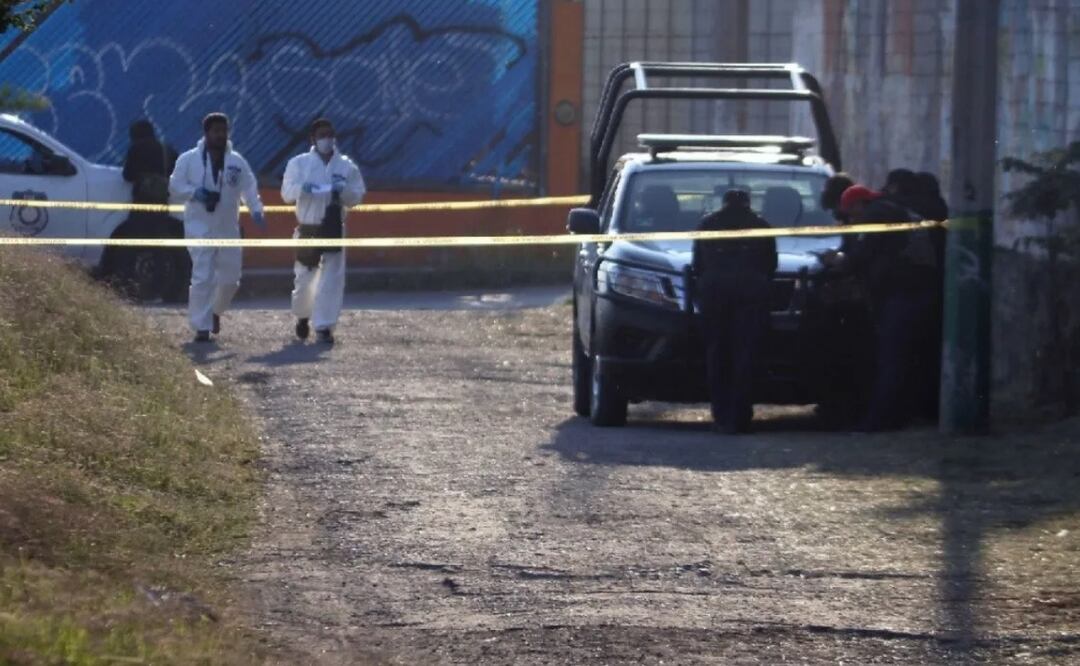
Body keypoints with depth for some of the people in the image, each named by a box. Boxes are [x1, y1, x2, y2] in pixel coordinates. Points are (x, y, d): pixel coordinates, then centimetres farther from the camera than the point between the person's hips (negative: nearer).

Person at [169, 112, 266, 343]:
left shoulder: (237, 162, 7)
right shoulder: (189, 160, 0)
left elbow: (249, 188, 4)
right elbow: (175, 186, 0)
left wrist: (256, 210, -12)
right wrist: (195, 193, -19)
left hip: (228, 227, 4)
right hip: (199, 227, -4)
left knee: (229, 278, 7)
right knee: (203, 278, -12)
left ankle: (216, 311, 35)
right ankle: (201, 326, -9)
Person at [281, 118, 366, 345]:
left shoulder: (346, 166, 7)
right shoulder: (299, 163, 3)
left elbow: (358, 196, 6)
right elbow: (287, 193, -2)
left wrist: (343, 191, -15)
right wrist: (302, 188, -23)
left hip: (334, 230, 1)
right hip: (308, 229, -1)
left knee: (332, 279, -8)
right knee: (305, 277, 5)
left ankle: (324, 326, -5)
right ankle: (302, 316, 32)